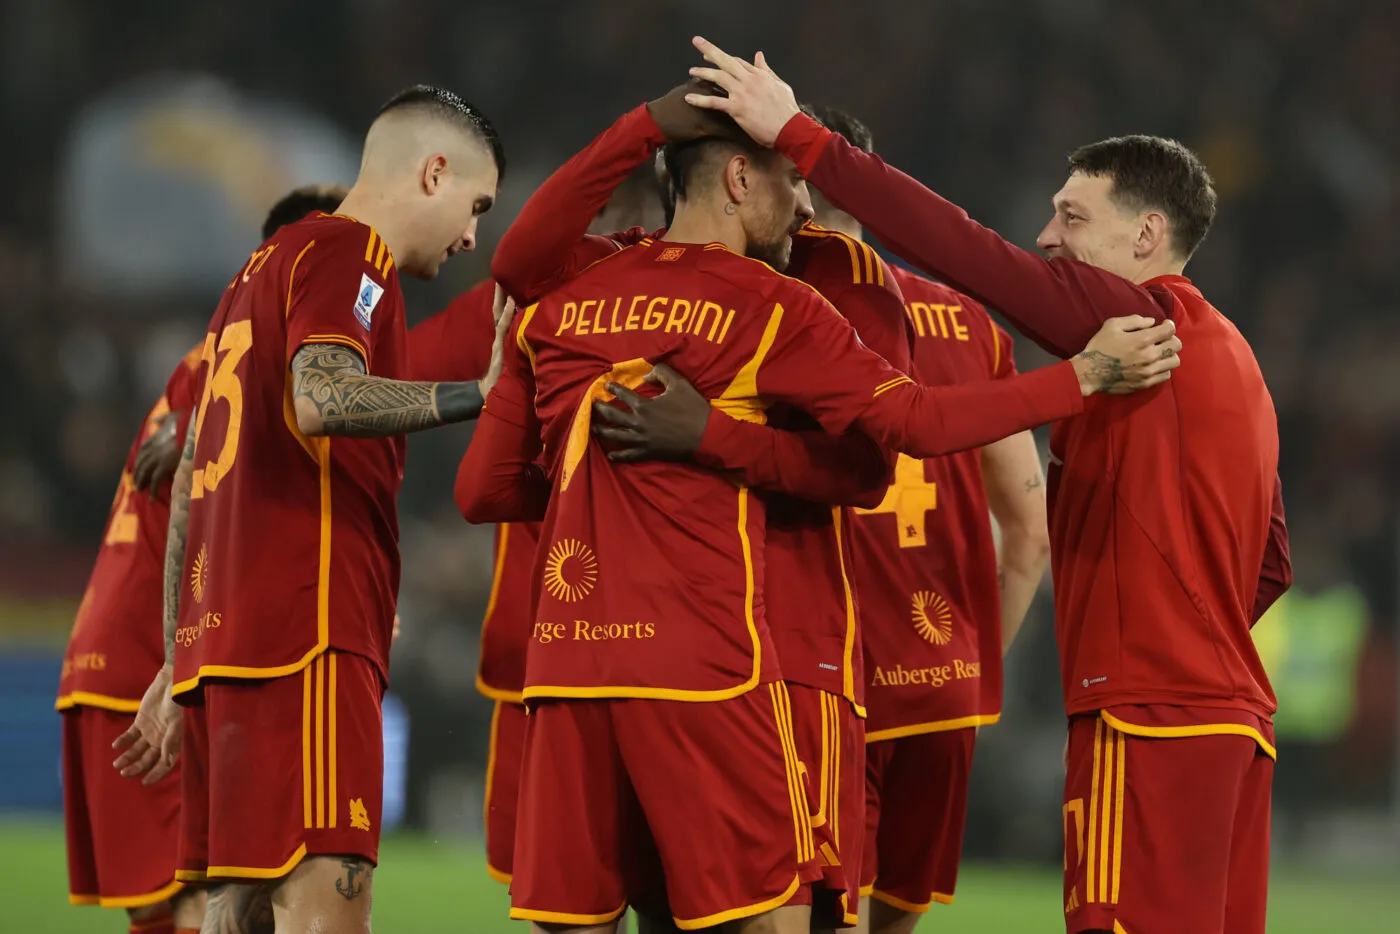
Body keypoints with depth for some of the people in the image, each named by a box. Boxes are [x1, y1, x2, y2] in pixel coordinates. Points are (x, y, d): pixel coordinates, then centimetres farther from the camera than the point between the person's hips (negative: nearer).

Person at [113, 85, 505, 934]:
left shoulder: (263, 267, 25)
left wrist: (178, 673, 27)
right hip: (307, 634, -9)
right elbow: (322, 400, -22)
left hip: (221, 635, 9)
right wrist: (478, 394, -19)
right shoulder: (348, 252, -2)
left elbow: (190, 482, 25)